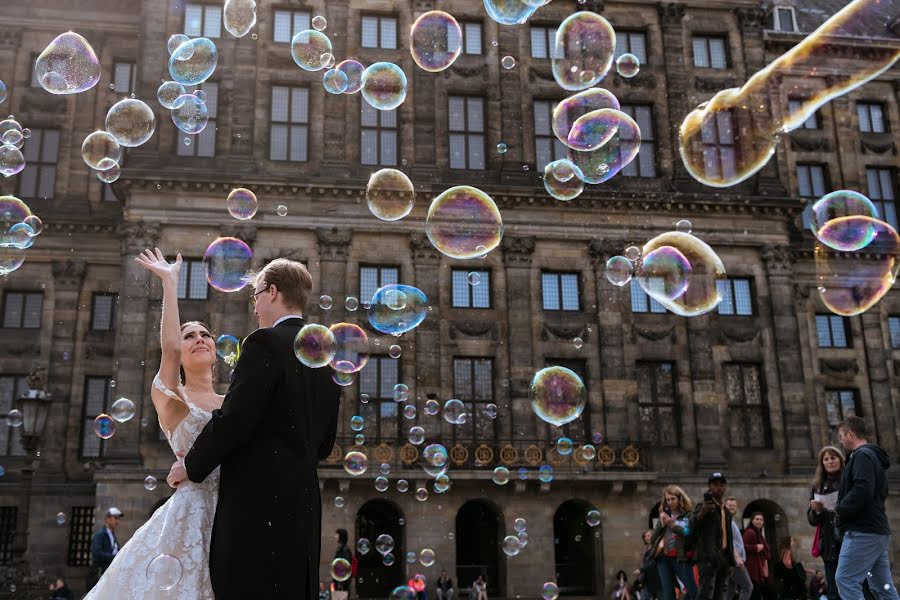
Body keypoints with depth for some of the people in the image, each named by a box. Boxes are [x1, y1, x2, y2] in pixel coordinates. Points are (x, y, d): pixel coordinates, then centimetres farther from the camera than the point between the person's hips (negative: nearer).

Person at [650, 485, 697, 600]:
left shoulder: (688, 515, 3)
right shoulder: (663, 516, 15)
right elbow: (652, 541, 11)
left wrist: (672, 525, -15)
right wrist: (661, 525, -3)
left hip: (681, 558, -4)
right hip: (663, 559, 4)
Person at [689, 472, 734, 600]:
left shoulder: (726, 511, 20)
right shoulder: (703, 507, -5)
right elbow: (691, 527, -23)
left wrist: (730, 560, 18)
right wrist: (701, 513, -44)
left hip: (724, 557, 8)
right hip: (708, 557, -8)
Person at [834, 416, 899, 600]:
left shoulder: (862, 455, -10)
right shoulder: (874, 456, 21)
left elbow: (862, 490, -24)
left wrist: (840, 509, -11)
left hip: (863, 531, -10)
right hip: (877, 530, 10)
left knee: (845, 580, -11)